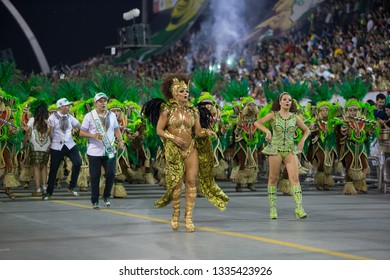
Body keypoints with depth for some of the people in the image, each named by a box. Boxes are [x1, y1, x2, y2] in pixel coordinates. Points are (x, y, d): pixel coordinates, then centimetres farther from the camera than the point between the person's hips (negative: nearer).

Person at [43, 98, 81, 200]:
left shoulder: (69, 117, 8)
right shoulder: (53, 117, -4)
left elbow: (79, 126, 8)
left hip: (70, 145, 3)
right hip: (57, 146, -3)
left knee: (77, 162, -16)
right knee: (53, 169, 4)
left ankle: (72, 187, 1)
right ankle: (49, 192, 19)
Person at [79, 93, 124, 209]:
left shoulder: (111, 115, 11)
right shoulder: (89, 116, -3)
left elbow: (116, 129, 18)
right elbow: (81, 132, -3)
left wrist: (120, 140, 2)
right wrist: (92, 135, -20)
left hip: (110, 151, 3)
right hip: (94, 152, -3)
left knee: (111, 173, -5)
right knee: (95, 177, 1)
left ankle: (106, 197, 17)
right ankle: (95, 201, 12)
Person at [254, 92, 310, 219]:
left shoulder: (295, 117, 8)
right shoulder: (273, 115, 2)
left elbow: (306, 130, 18)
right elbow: (257, 123, -4)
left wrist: (302, 141, 1)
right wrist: (267, 131, -19)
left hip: (290, 150, 1)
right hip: (275, 149, -1)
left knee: (295, 178, -12)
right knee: (273, 179, 4)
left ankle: (299, 208, -20)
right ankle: (272, 207, 15)